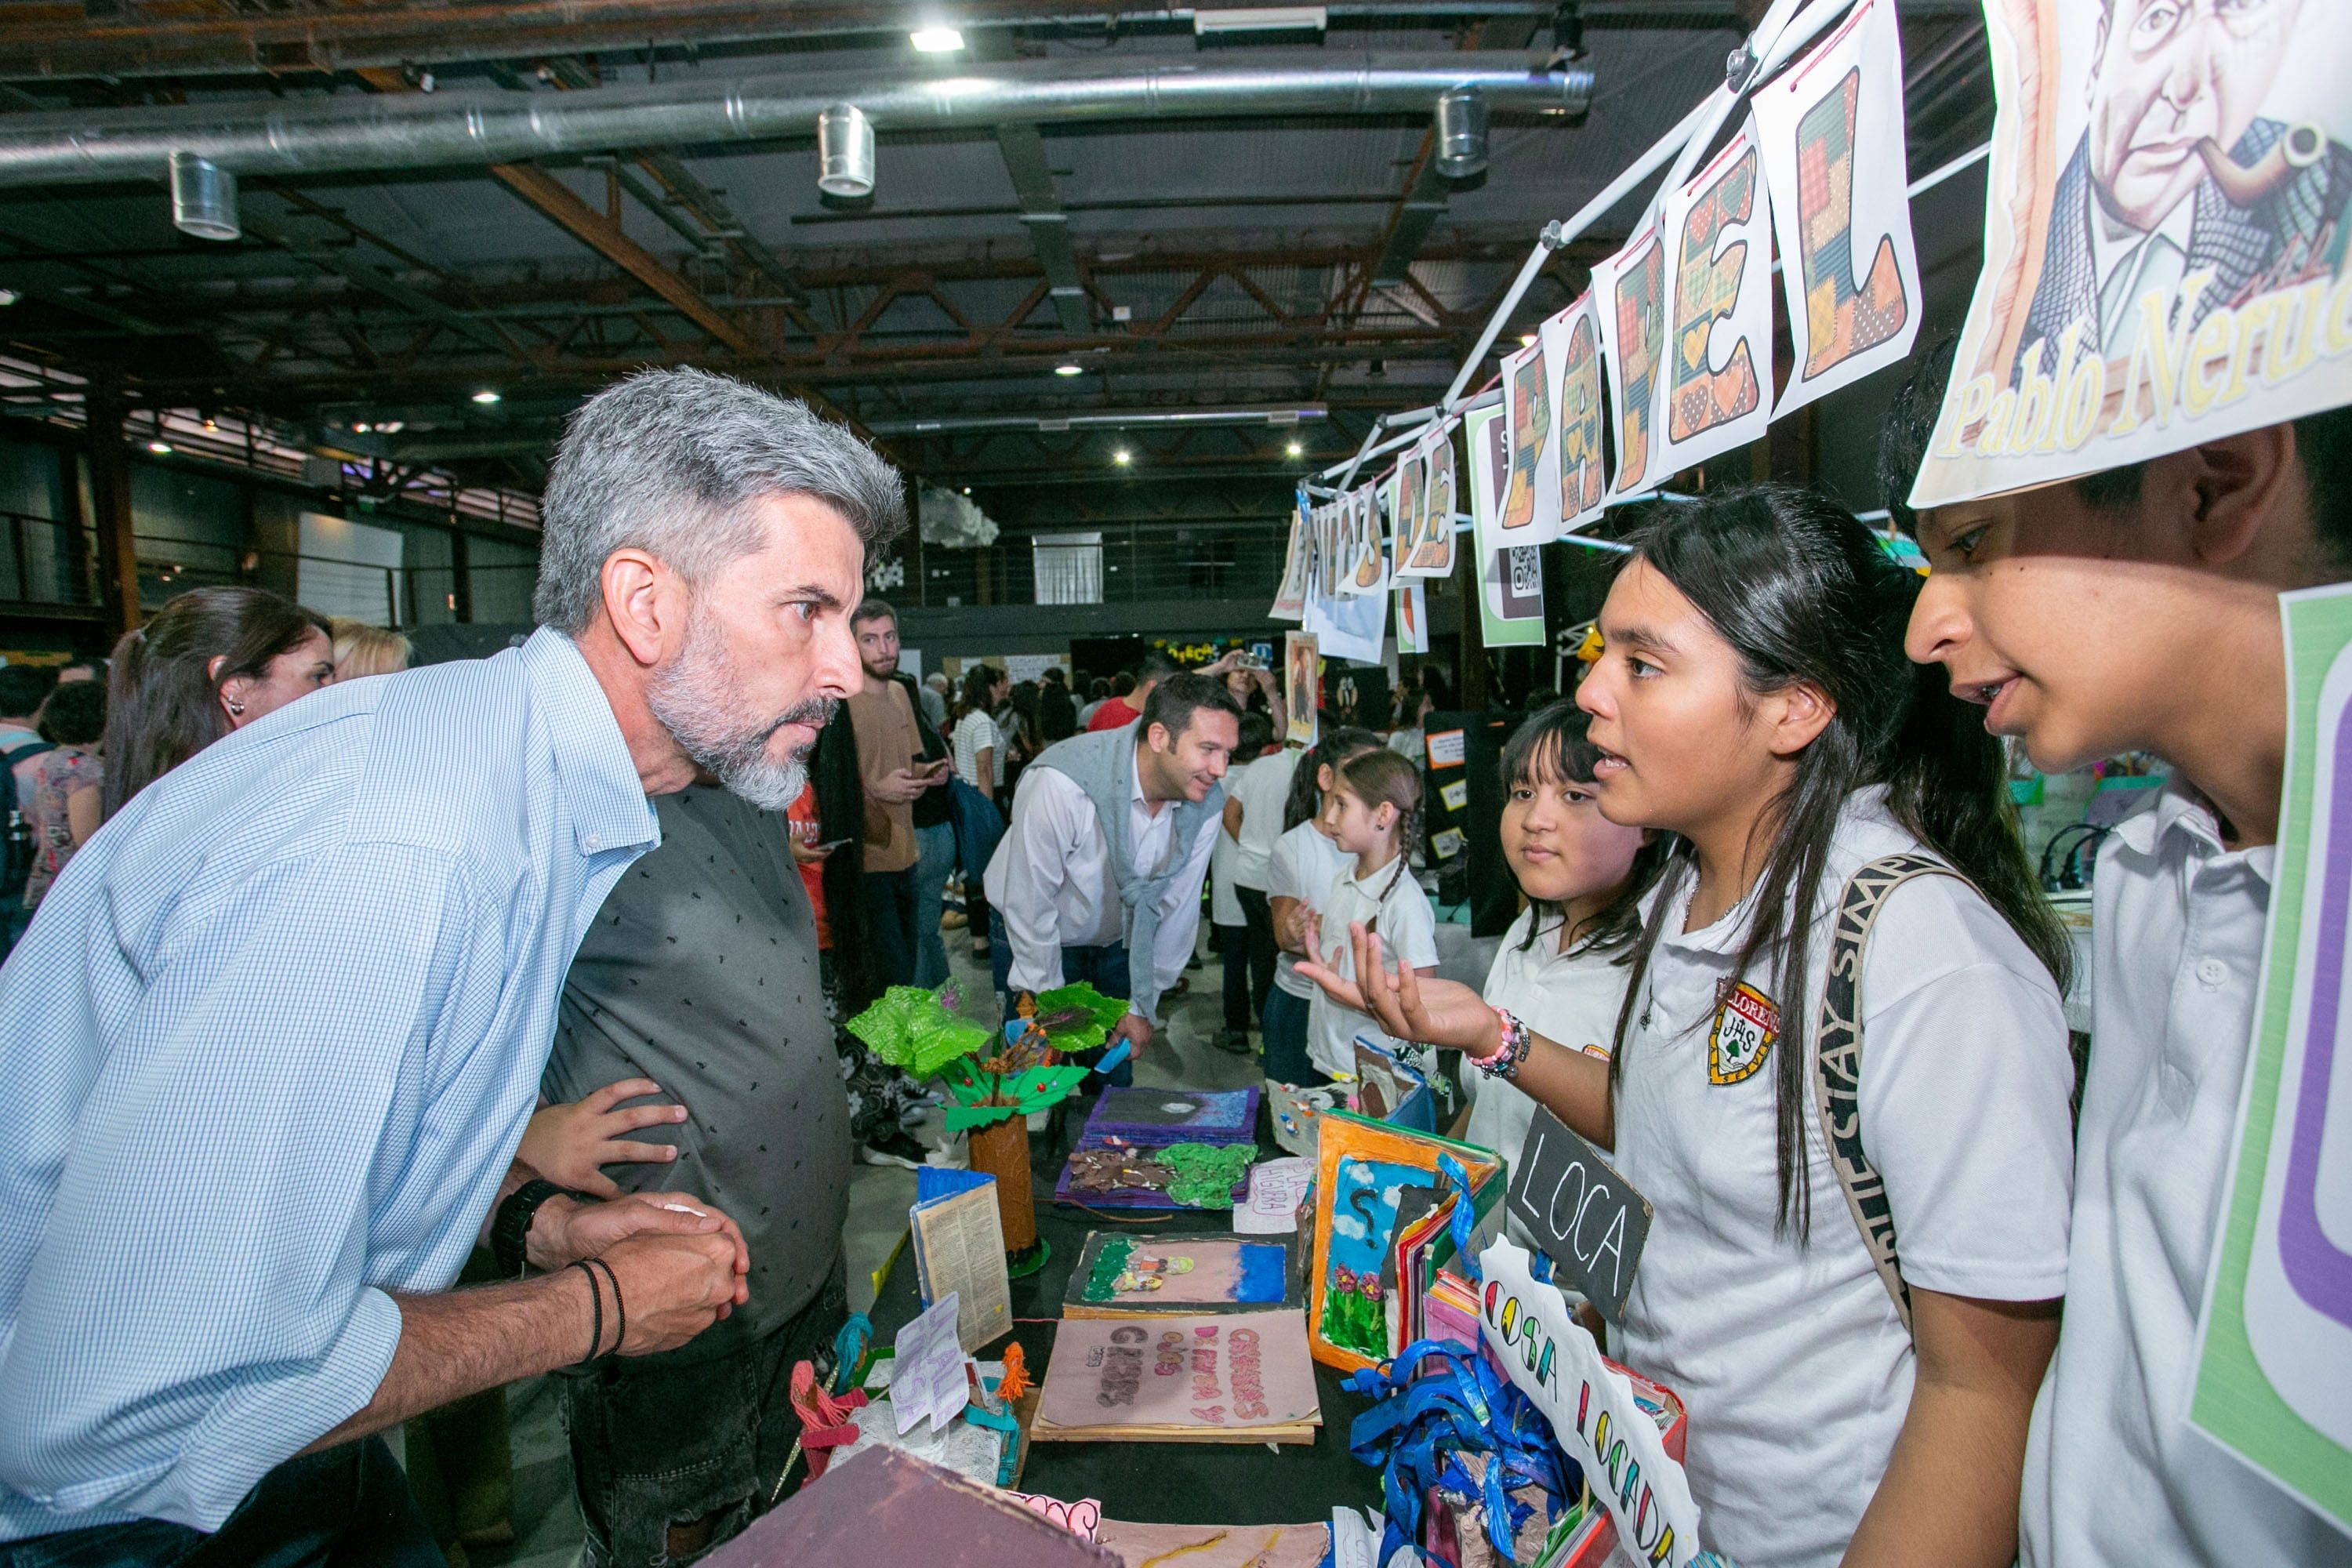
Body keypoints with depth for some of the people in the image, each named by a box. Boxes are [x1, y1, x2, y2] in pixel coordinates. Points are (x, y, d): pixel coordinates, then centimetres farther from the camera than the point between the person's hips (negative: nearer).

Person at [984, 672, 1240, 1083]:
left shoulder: (1207, 802, -17)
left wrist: (1143, 1007, 0)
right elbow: (1029, 903, -24)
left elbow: (1177, 907, -6)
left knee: (1115, 1081, 11)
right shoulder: (1061, 783, -33)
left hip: (1118, 944, 4)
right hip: (1034, 940, -4)